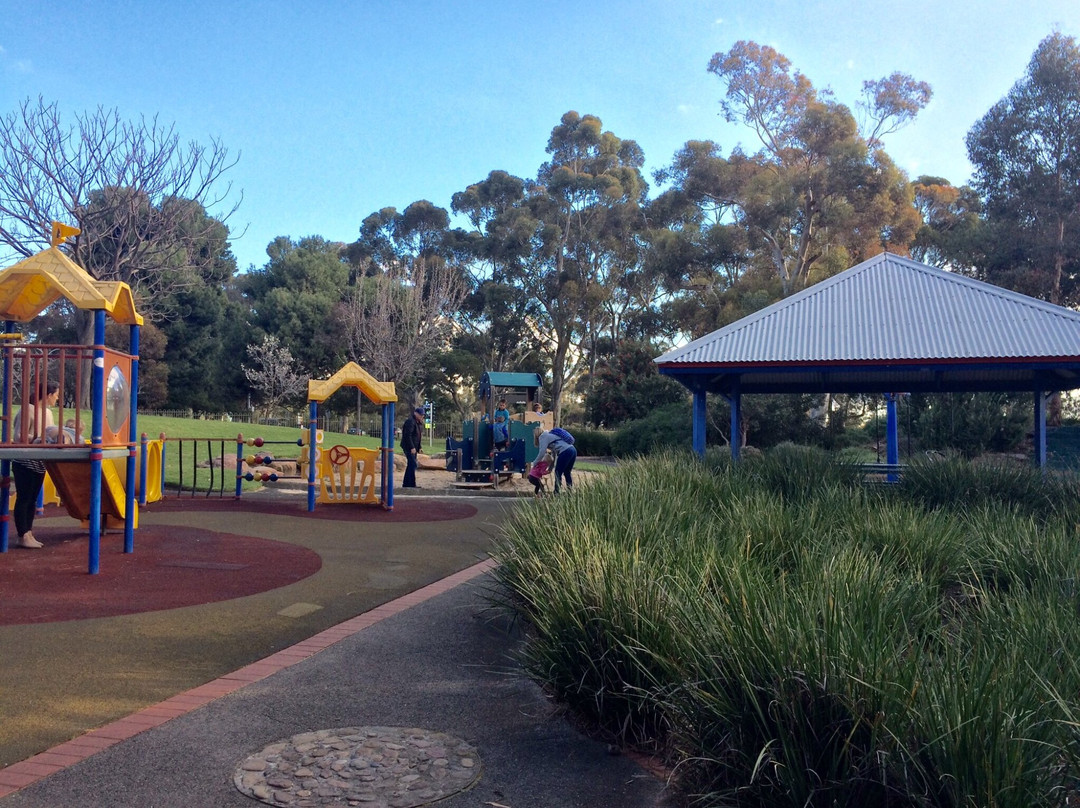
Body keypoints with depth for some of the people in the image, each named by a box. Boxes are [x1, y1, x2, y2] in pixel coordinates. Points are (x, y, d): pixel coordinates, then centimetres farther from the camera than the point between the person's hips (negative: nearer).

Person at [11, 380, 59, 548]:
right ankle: (22, 536, 1)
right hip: (25, 462, -8)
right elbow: (18, 436, -18)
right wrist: (41, 439, -25)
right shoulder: (28, 410, -13)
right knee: (23, 498, -3)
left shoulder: (48, 412, 12)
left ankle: (28, 534, 16)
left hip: (39, 463, 8)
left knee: (32, 499, 11)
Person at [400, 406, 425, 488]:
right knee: (413, 464, -13)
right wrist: (412, 447, -24)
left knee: (411, 465, 11)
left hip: (413, 447, 10)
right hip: (409, 447, -10)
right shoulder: (410, 422, -14)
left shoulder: (419, 424, 17)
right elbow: (407, 436, -21)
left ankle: (406, 484, 17)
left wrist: (419, 448, 13)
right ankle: (412, 484, -12)